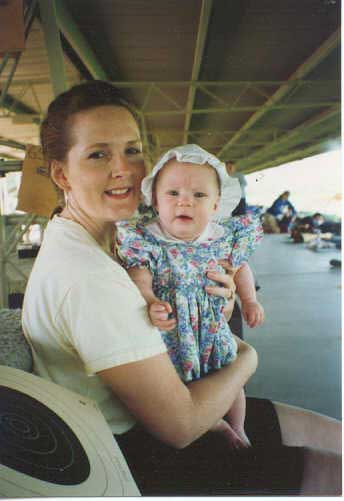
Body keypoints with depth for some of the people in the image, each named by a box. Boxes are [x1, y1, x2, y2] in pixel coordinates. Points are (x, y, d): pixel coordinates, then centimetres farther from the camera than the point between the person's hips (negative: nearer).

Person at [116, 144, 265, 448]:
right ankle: (215, 426, 35)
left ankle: (237, 430, 46)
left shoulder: (224, 238, -8)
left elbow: (240, 268, 10)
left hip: (214, 332, 3)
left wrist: (249, 300, 1)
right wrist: (151, 303, -46)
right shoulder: (147, 241, -20)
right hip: (168, 333, -3)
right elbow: (140, 281, -27)